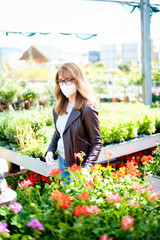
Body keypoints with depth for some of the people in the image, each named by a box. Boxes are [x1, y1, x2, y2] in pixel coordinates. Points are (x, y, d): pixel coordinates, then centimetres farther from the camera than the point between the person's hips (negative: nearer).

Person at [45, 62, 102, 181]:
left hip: (78, 166, -7)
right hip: (61, 161, 7)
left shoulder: (87, 109, -19)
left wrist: (86, 168, -24)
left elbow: (96, 142, -16)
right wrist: (50, 150, 2)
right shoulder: (59, 108, 3)